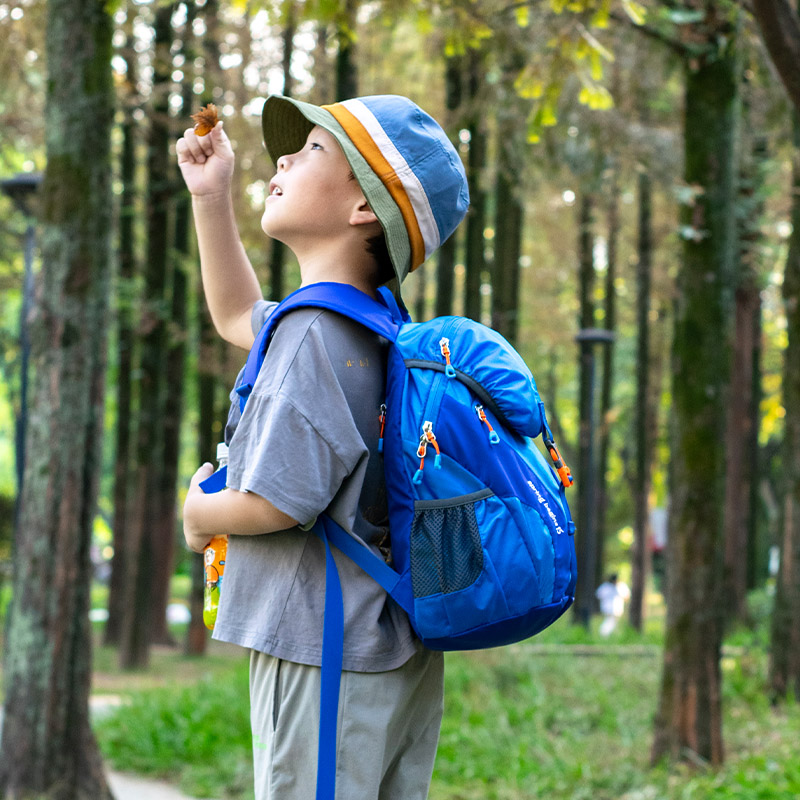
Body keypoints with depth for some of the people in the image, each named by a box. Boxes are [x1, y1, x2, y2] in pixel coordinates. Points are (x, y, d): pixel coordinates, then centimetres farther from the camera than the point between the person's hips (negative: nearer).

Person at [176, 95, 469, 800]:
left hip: (322, 660, -10)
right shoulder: (363, 327, 12)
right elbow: (238, 315, 33)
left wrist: (200, 513, -3)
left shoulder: (316, 334, -18)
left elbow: (278, 502, -24)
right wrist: (211, 197, 27)